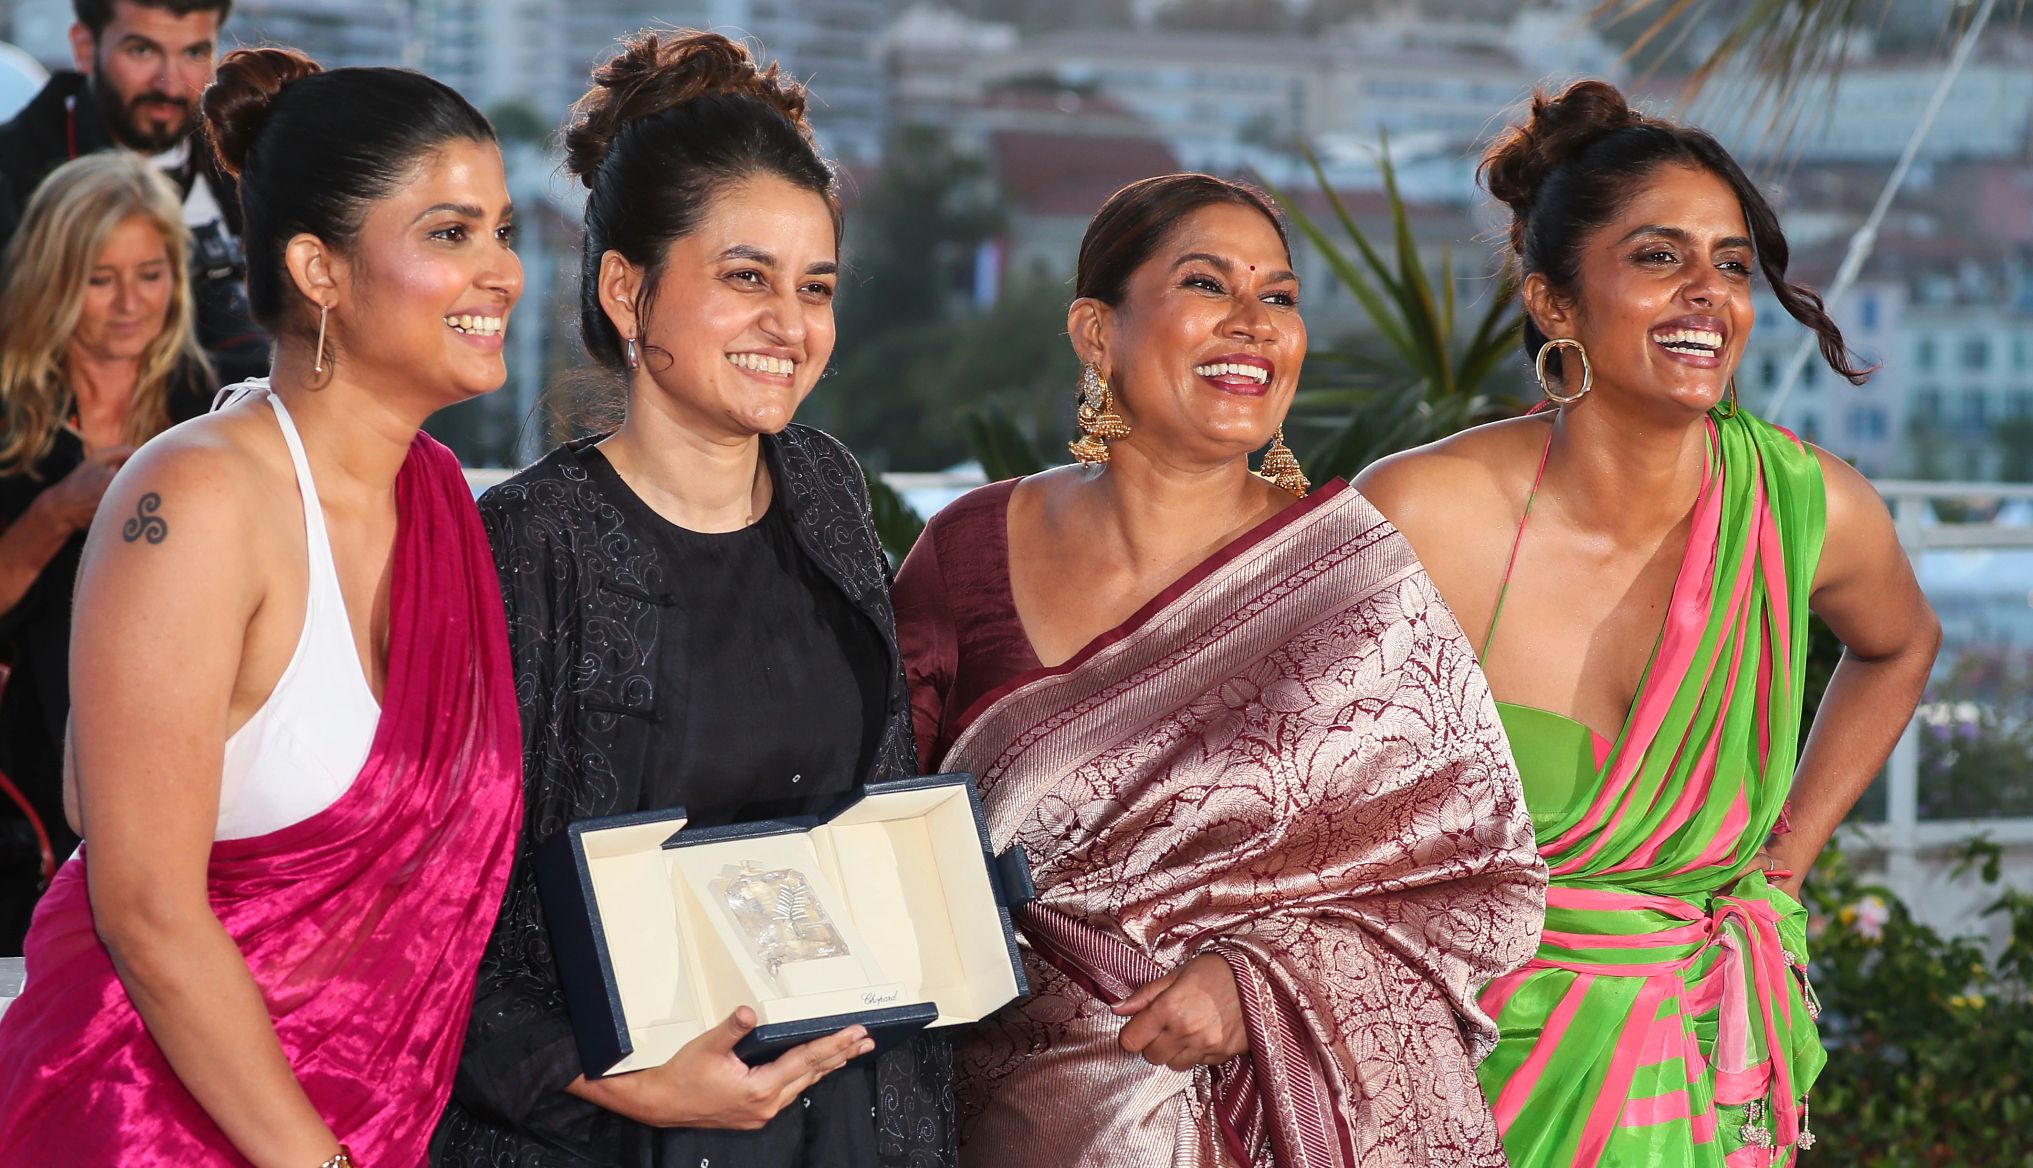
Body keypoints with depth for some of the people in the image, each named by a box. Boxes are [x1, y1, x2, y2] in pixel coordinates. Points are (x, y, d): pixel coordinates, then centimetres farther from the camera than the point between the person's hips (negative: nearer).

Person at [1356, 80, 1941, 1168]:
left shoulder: (1814, 509, -11)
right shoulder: (1418, 517, -20)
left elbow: (1897, 647, 13)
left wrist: (1784, 856, 9)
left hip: (1702, 1071, 3)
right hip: (1467, 1061, -3)